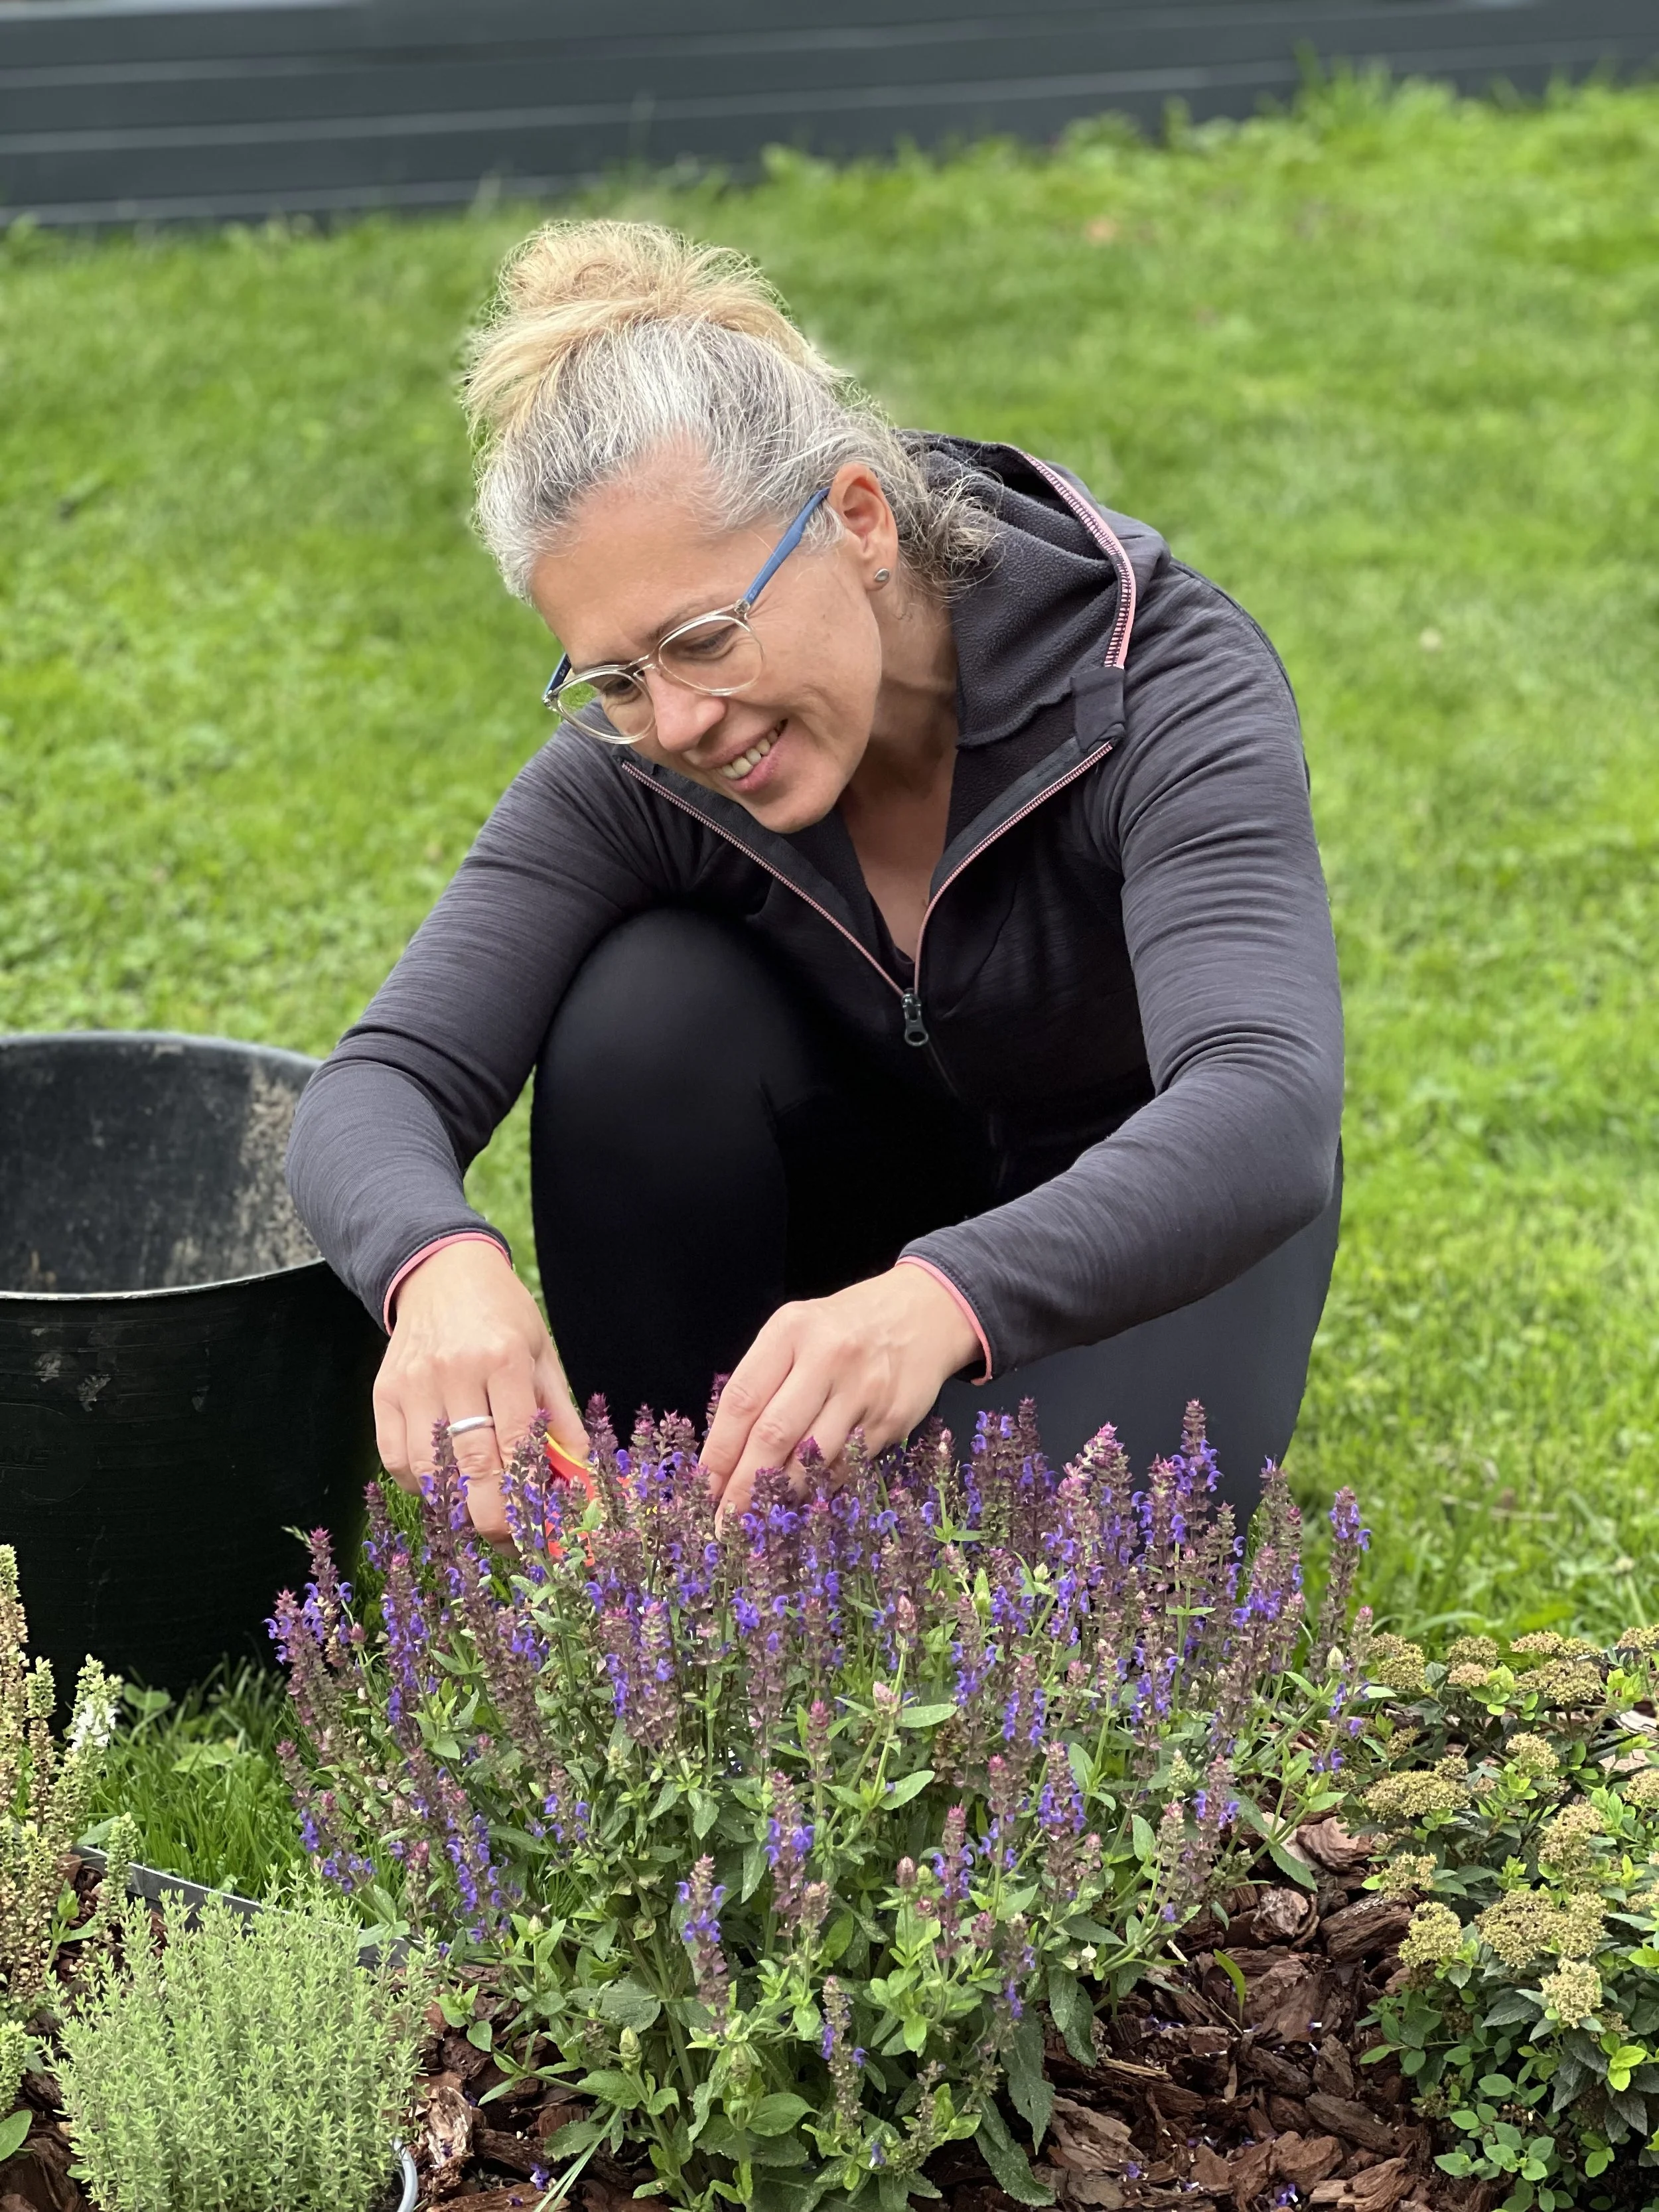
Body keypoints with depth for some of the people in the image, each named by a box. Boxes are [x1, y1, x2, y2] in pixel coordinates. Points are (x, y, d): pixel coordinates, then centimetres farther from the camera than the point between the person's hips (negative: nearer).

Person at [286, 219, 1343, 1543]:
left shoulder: (1164, 680, -33)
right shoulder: (636, 772, -22)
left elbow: (1267, 1110, -48)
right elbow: (381, 1084, -29)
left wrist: (939, 1303, -67)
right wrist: (442, 1266, -54)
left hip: (1144, 1227, -3)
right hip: (865, 1202, 3)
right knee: (647, 1000, -28)